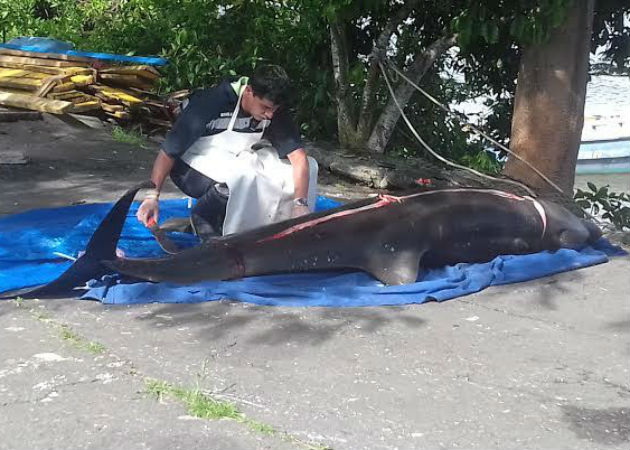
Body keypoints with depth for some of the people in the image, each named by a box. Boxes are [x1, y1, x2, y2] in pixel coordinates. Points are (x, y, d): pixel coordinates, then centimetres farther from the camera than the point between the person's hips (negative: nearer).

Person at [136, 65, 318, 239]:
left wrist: (300, 203, -30)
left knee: (309, 166, -11)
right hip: (194, 166, -5)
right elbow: (169, 151, -23)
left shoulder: (274, 111, -14)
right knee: (244, 179, -38)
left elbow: (298, 156, -17)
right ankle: (202, 218, -9)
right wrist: (152, 195, -28)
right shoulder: (211, 101, -28)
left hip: (238, 161, 5)